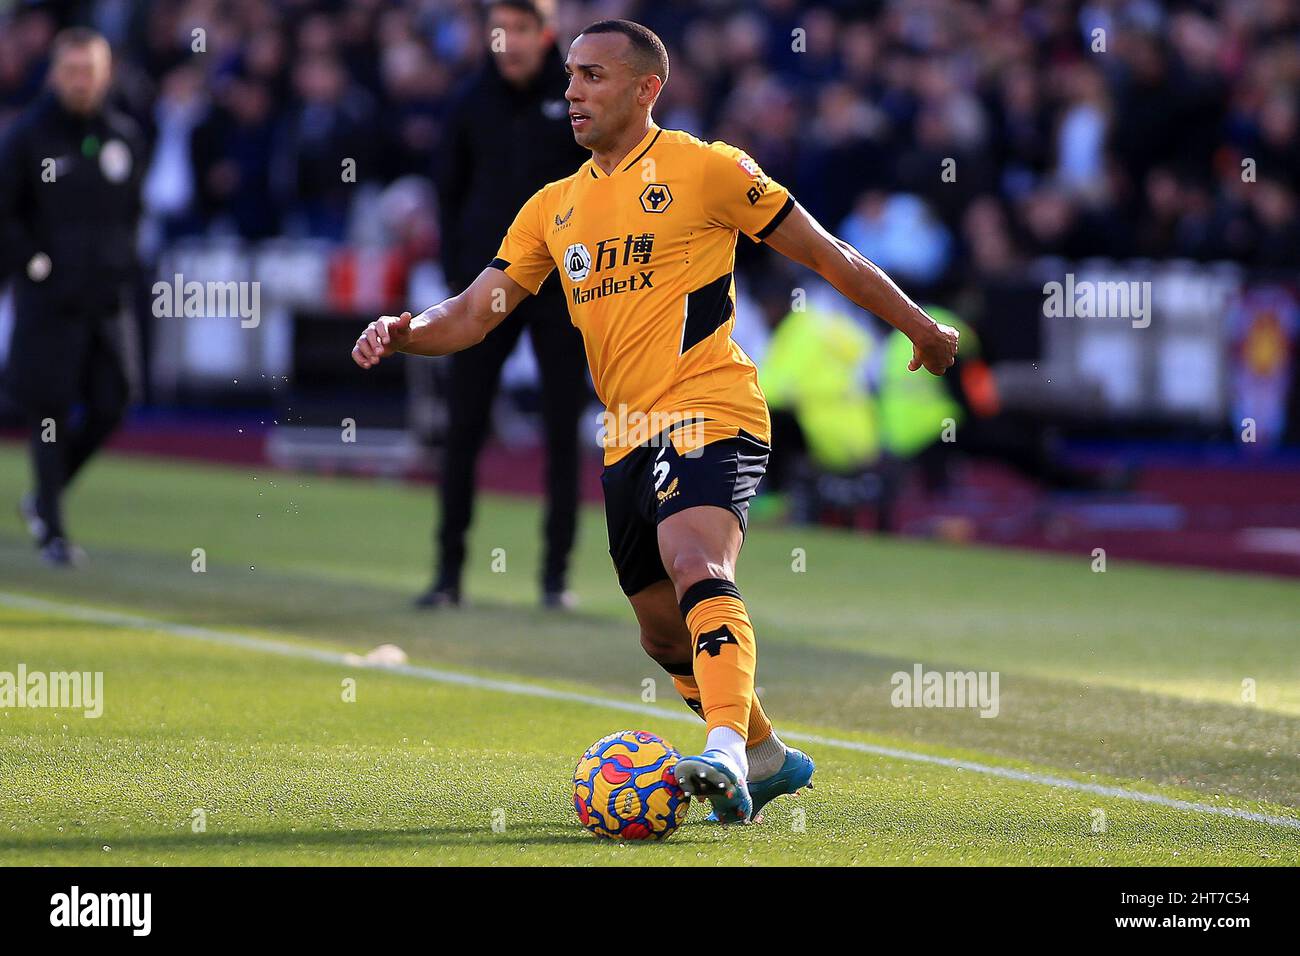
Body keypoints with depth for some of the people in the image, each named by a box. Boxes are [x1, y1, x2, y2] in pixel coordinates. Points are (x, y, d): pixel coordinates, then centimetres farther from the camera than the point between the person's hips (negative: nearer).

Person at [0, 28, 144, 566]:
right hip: (46, 300, -4)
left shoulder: (124, 138, 9)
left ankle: (44, 500, 21)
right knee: (50, 413, -4)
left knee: (108, 407, 1)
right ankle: (52, 531, 4)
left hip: (104, 299, 5)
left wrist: (119, 265, 8)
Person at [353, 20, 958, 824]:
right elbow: (474, 314, 12)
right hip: (627, 439, 7)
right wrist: (403, 333, -9)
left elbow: (825, 254, 5)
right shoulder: (554, 208, 16)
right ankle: (766, 756, 33)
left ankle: (725, 752, -44)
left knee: (696, 567, -31)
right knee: (666, 634, 13)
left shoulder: (705, 168, -1)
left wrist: (920, 328, 11)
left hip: (707, 412, -7)